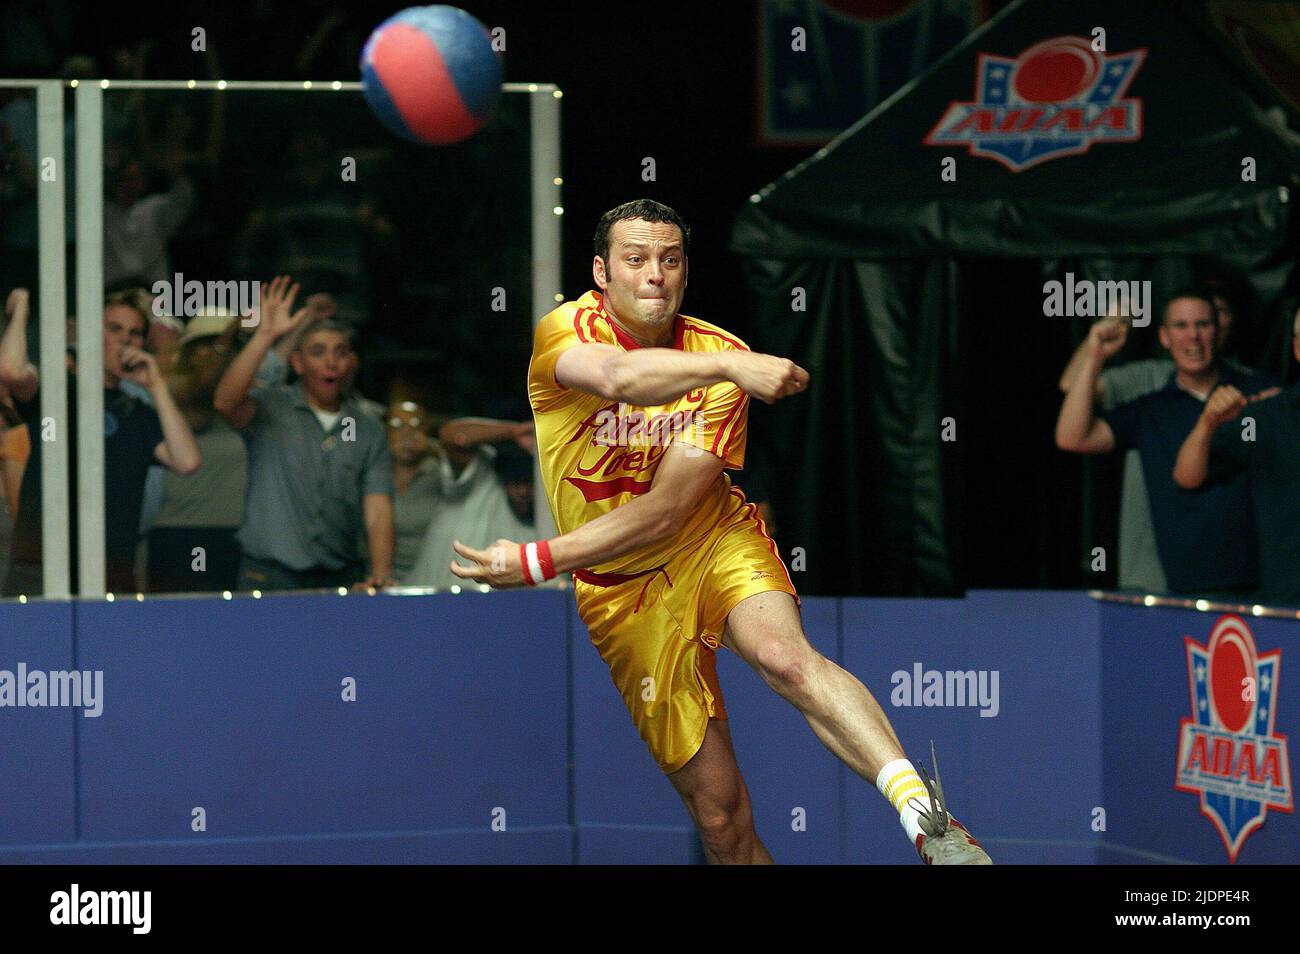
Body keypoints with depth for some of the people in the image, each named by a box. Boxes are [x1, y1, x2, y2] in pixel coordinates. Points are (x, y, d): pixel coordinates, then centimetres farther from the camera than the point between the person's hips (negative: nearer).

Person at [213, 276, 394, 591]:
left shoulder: (369, 431, 9)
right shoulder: (271, 408, 3)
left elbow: (378, 511, 1)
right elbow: (225, 402, -19)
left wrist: (381, 575, -16)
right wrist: (264, 336, -25)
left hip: (340, 577, 2)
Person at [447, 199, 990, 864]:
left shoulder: (720, 358, -9)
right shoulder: (566, 330, -11)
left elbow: (663, 511, -16)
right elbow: (618, 375, -38)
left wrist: (536, 562, -22)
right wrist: (729, 366, -51)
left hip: (717, 543, 0)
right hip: (623, 591, 1)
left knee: (785, 655, -34)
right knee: (720, 815, -3)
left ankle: (923, 814, -49)